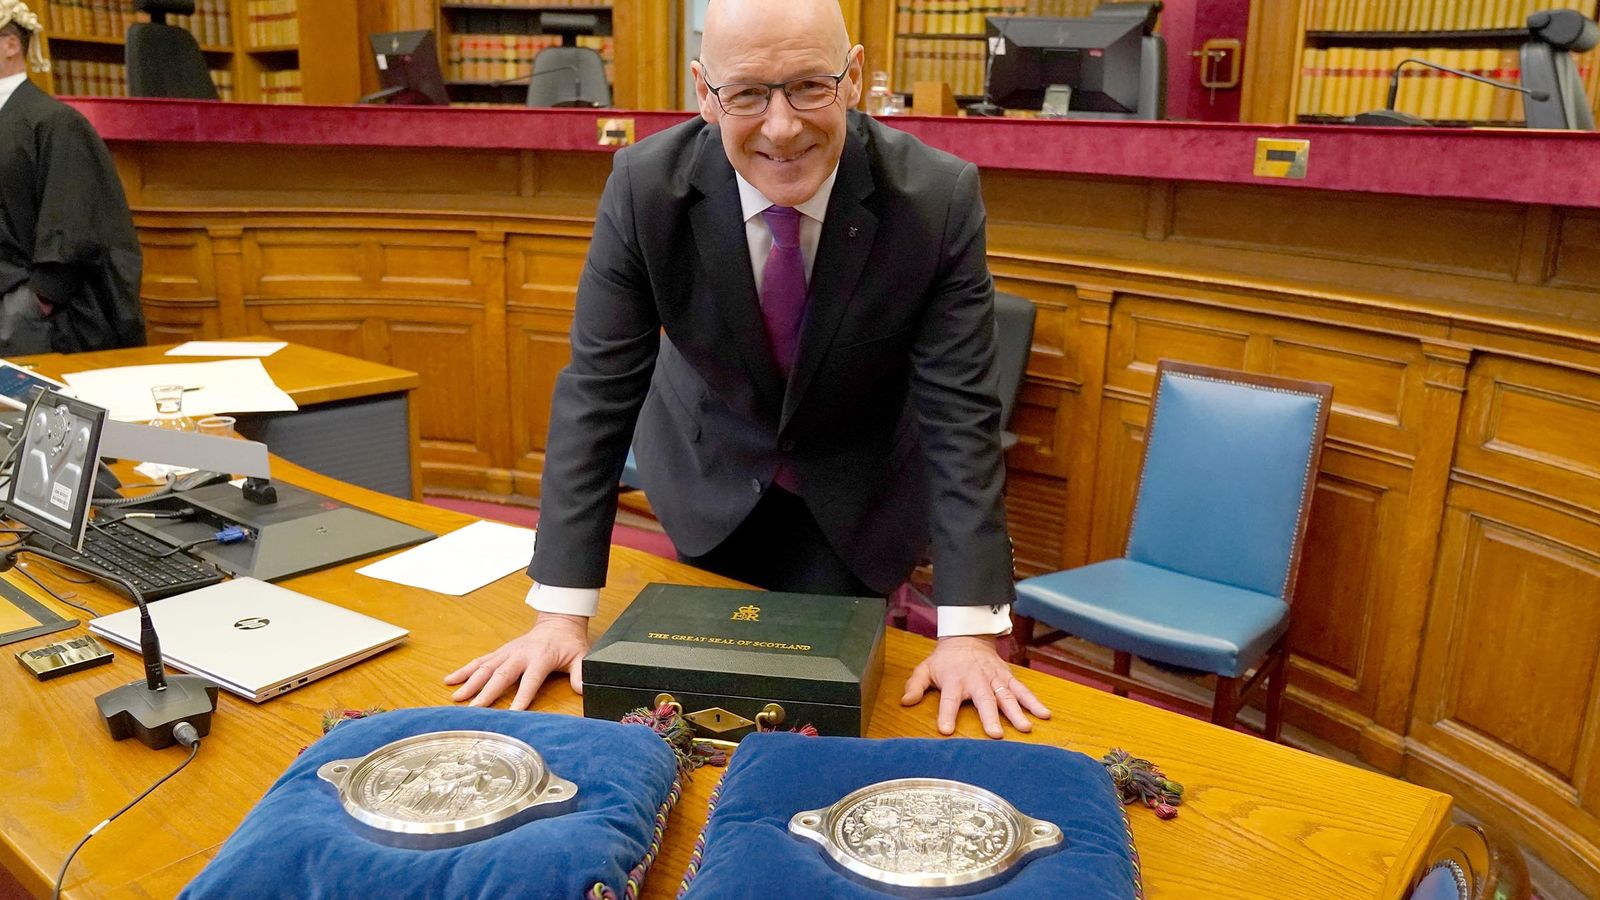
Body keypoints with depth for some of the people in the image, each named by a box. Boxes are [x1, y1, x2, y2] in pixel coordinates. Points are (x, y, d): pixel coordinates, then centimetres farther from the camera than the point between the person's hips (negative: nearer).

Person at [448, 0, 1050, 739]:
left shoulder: (939, 197, -26)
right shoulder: (644, 185, -24)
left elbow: (960, 410, -25)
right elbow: (596, 391, -21)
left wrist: (969, 629, -29)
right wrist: (562, 611, -24)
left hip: (857, 497, -1)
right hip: (711, 475, 1)